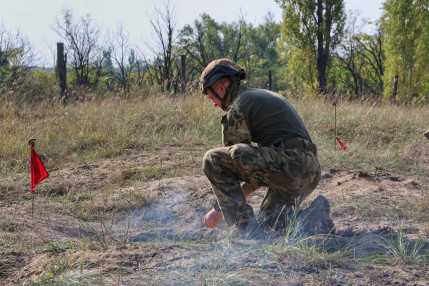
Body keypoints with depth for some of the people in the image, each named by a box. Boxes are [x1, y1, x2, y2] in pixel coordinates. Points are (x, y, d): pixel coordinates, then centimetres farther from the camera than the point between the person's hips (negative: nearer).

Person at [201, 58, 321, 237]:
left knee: (212, 159, -7)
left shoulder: (237, 109, -2)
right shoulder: (265, 97, 26)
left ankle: (245, 225, -8)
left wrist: (218, 210, 13)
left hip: (287, 165, -9)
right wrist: (240, 194, 26)